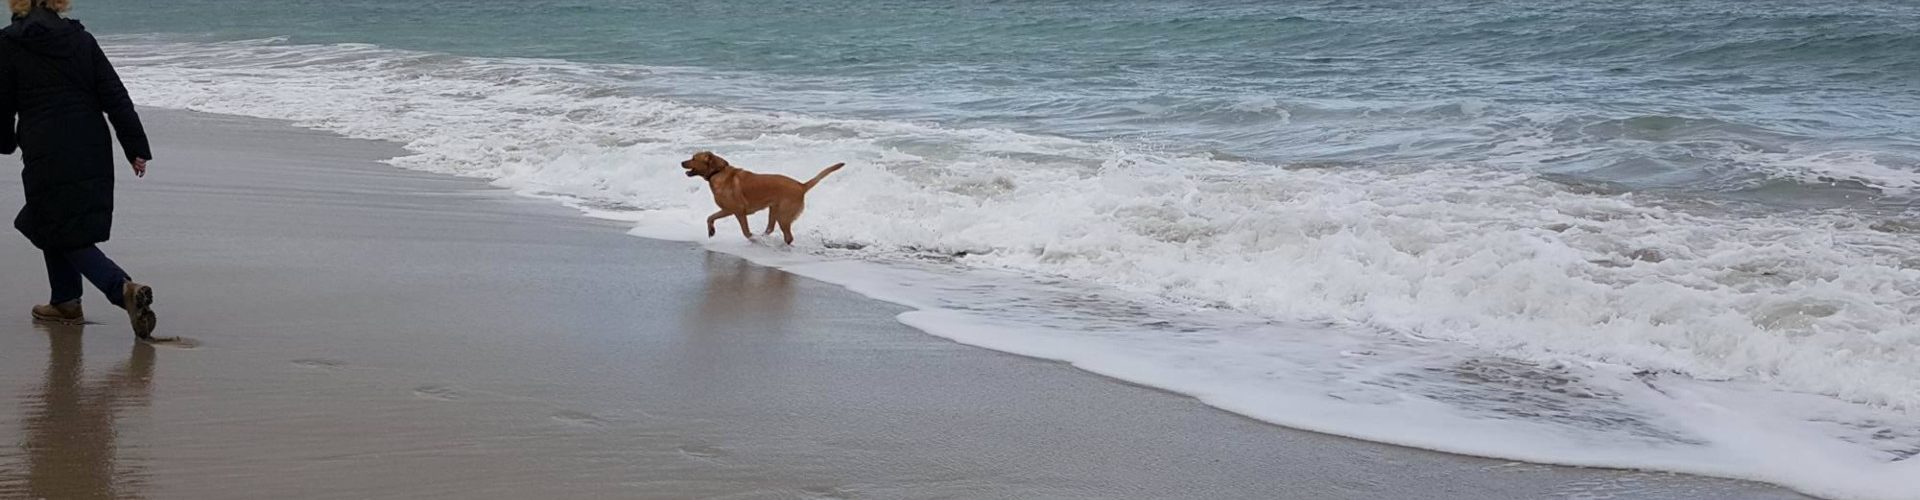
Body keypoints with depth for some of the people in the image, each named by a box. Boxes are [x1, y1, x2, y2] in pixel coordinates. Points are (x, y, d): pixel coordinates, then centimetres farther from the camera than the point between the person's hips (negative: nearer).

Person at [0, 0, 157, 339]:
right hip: (94, 154, 5)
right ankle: (66, 303, 28)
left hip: (47, 157, -5)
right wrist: (137, 147, 3)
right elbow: (116, 97, 2)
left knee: (67, 237, 0)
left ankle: (124, 288, -22)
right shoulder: (81, 38, 6)